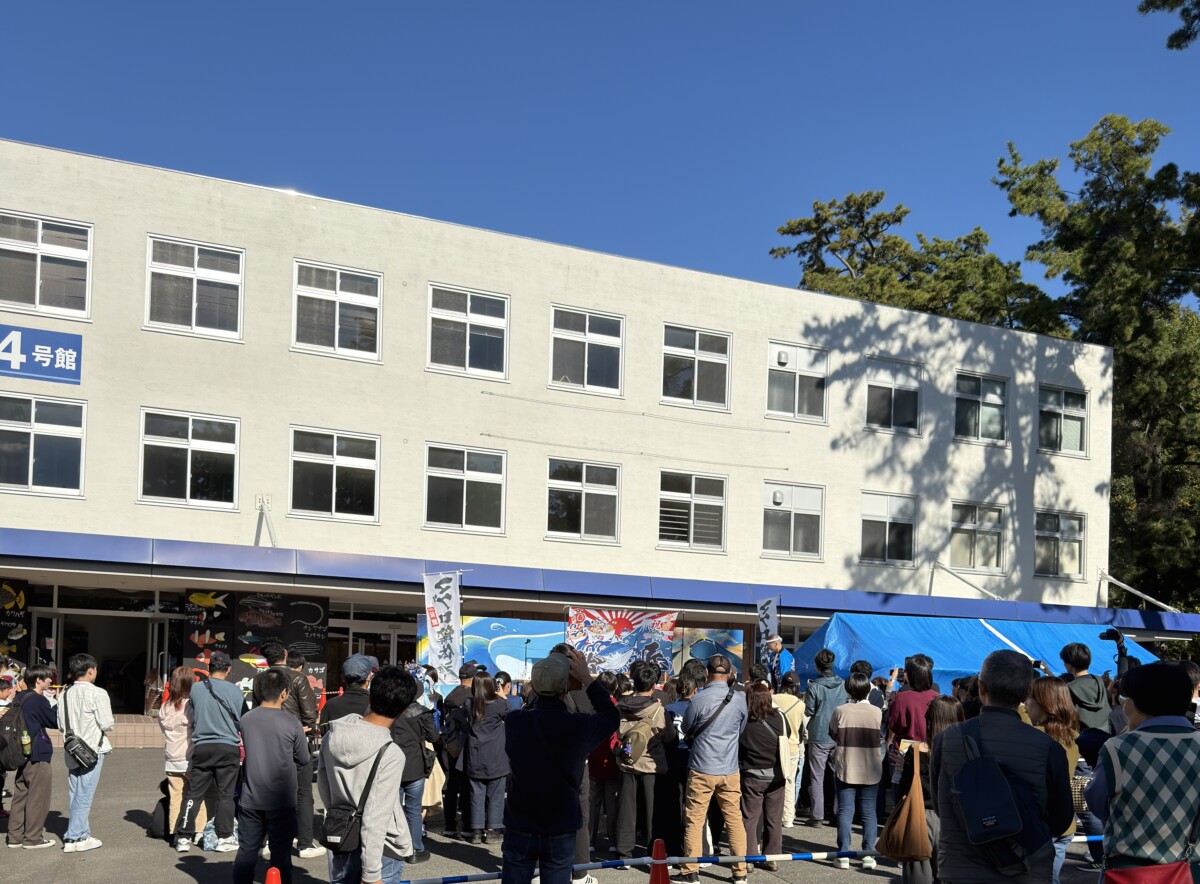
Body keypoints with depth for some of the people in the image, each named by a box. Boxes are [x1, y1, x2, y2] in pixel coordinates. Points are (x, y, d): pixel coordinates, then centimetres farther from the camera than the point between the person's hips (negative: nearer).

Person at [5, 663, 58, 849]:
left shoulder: (20, 698, 9)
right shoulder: (39, 700, -16)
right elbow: (55, 722, -8)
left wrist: (50, 702, 9)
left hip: (22, 753, 9)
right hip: (38, 755, -9)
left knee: (21, 794, 14)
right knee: (37, 797, 0)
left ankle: (15, 836, 18)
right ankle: (33, 838, 4)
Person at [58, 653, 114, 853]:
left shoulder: (65, 694, 5)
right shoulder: (97, 694, -14)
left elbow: (61, 725, 8)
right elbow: (107, 725, -16)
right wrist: (105, 729, 5)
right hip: (93, 750, -7)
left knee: (76, 794, 13)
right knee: (84, 795, -3)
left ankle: (83, 835, 19)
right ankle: (73, 838, -2)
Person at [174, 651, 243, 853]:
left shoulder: (195, 689, -1)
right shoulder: (233, 691, -7)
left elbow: (192, 716, 12)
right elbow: (244, 722, 0)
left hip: (202, 747, 2)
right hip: (228, 747, -2)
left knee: (194, 793, 9)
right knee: (225, 795, 5)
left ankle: (183, 837, 9)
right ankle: (224, 838, 8)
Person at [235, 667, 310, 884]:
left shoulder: (246, 719, -2)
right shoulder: (291, 723, -11)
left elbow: (249, 751, 11)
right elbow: (304, 761, -1)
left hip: (250, 799, 4)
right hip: (280, 800, -3)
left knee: (246, 851, 11)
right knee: (280, 854, 3)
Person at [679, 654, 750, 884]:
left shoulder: (699, 699, -14)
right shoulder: (741, 699, -4)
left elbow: (686, 730, 2)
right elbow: (741, 731, 10)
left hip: (701, 769, -3)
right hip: (730, 770, 3)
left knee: (694, 822, 5)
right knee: (734, 820, 11)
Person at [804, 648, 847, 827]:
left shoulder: (814, 687, -12)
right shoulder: (843, 685, 0)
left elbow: (809, 711, -7)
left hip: (819, 737, -4)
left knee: (816, 779, 2)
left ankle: (817, 816, 0)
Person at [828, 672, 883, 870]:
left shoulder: (840, 711, -9)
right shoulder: (877, 712, -7)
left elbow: (832, 734, 4)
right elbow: (883, 738, 6)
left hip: (845, 768, -1)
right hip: (871, 770, 1)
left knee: (845, 811, 3)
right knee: (869, 812, 8)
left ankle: (843, 855, 1)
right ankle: (868, 854, 6)